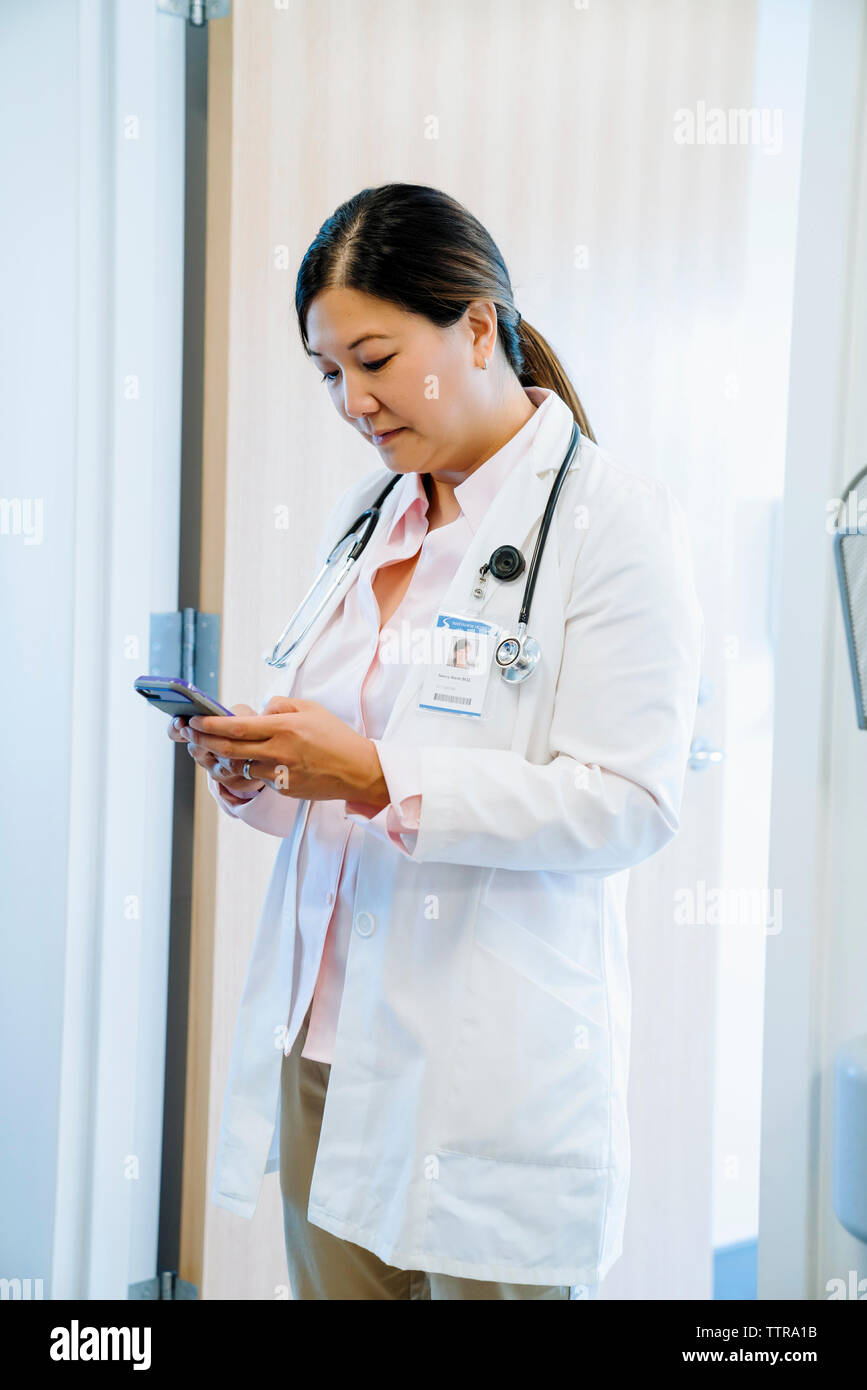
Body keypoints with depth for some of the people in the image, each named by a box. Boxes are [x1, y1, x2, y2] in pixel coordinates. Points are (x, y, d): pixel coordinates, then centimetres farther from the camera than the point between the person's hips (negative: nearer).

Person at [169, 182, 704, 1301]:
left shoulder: (614, 517, -7)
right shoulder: (362, 518, 13)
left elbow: (627, 805, -16)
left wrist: (379, 777, -22)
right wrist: (256, 769, -3)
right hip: (323, 1046, 6)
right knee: (332, 1278, 14)